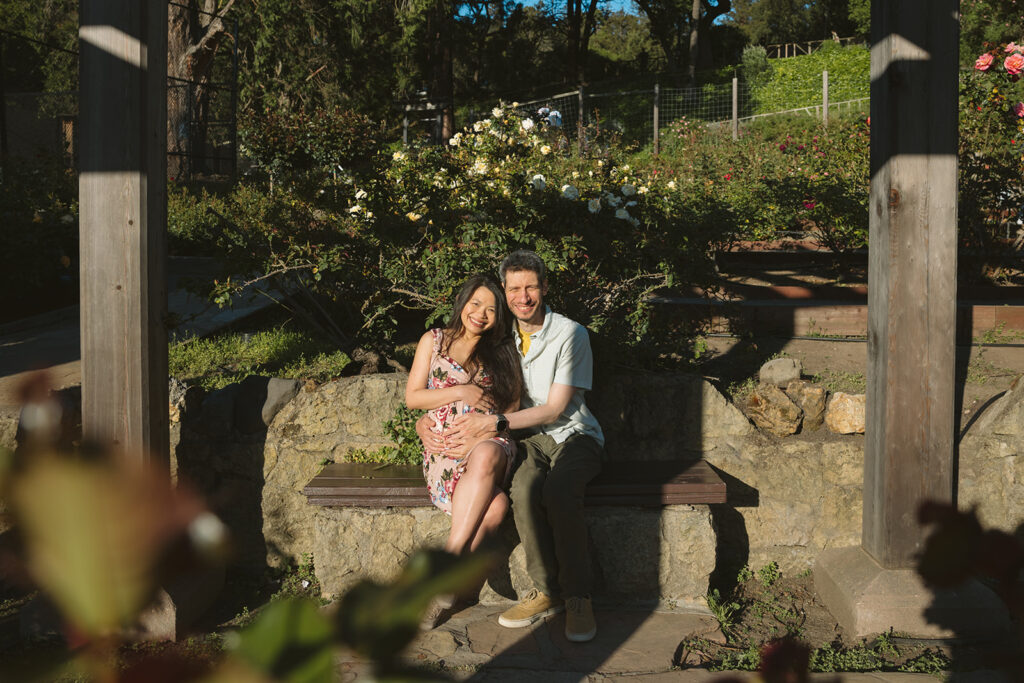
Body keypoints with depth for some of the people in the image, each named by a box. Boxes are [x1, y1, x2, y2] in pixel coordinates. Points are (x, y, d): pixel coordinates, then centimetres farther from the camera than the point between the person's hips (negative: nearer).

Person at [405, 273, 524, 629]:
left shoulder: (502, 353, 18)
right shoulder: (434, 341, 13)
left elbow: (513, 408, 15)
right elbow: (412, 397, 9)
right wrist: (459, 392, -5)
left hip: (489, 444, 2)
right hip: (443, 450, -1)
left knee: (487, 455, -41)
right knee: (495, 504, -35)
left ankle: (449, 561, -35)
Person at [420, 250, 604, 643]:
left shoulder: (570, 334, -7)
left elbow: (555, 409, -11)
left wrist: (495, 423, -19)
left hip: (574, 436, -3)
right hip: (530, 438, 3)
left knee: (558, 491, -36)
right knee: (525, 489, -33)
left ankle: (577, 596, -23)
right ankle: (547, 592, -19)